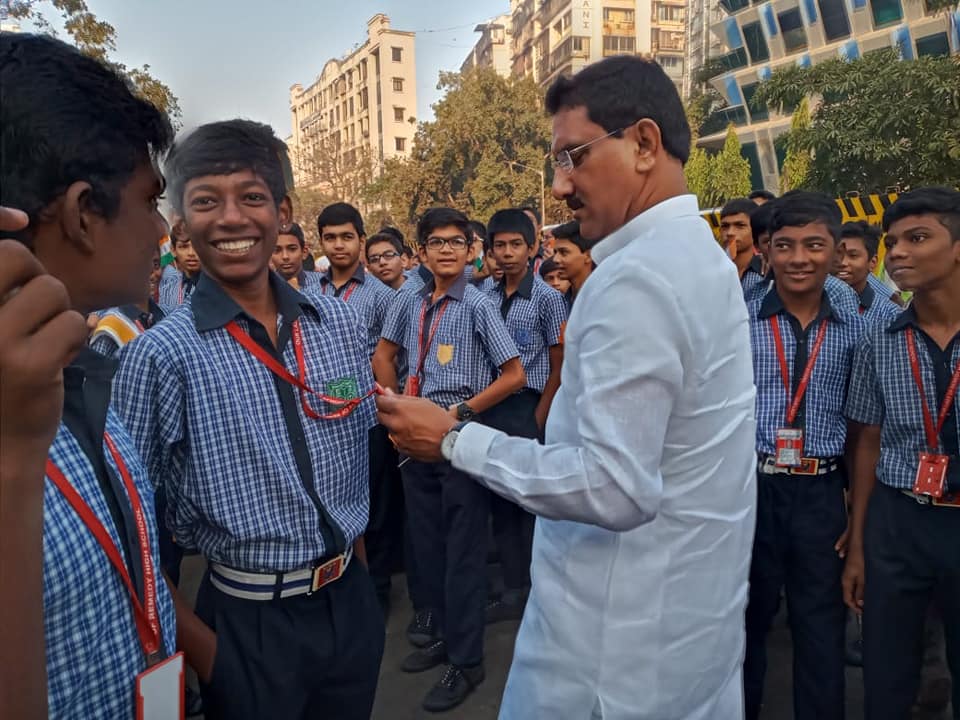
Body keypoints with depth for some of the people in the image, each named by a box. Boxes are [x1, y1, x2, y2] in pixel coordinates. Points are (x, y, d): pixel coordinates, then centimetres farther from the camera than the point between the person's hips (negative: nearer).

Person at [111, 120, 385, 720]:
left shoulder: (341, 324, -3)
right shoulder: (162, 355, -14)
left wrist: (350, 567, 11)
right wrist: (199, 644, -8)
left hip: (352, 601, 4)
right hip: (249, 624, -4)